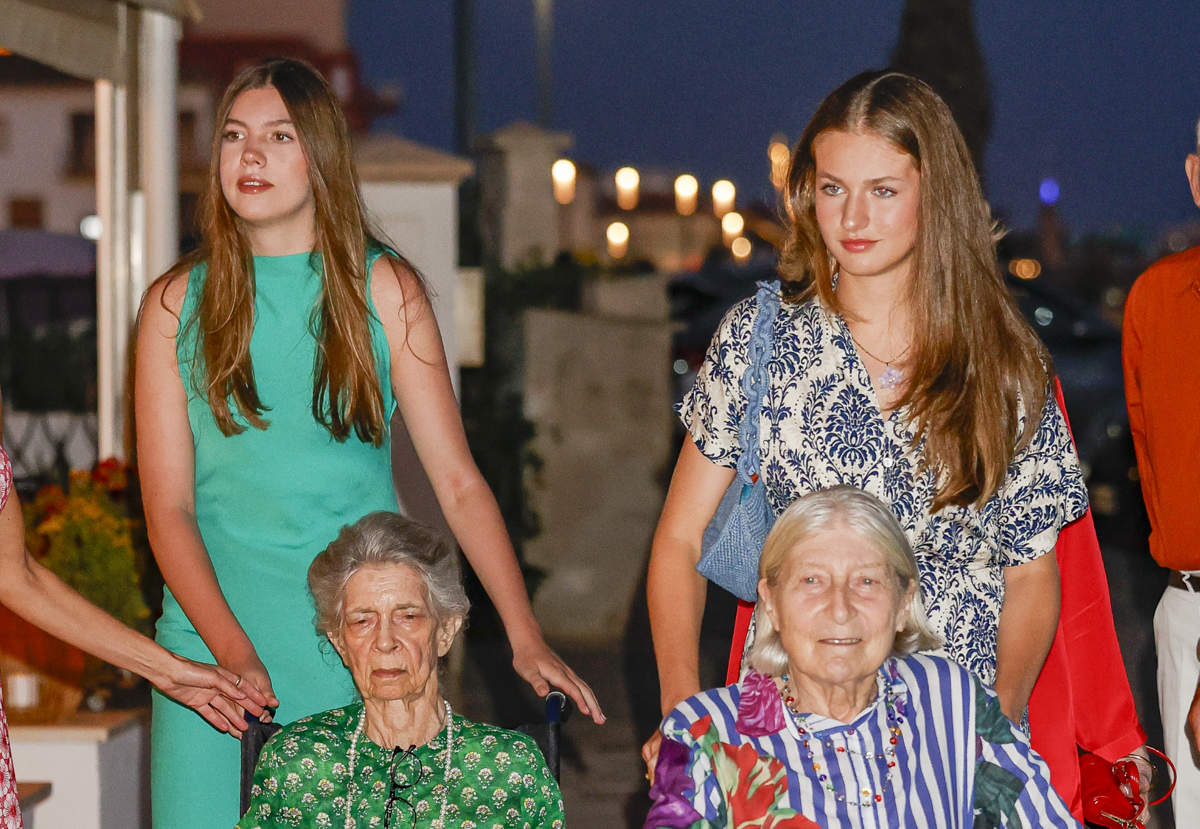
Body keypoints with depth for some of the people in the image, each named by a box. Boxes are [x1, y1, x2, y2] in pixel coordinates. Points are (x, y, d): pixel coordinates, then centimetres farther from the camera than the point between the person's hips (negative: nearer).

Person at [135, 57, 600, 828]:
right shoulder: (178, 303, 4)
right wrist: (235, 652, -15)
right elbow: (168, 506, -1)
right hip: (214, 633, 0)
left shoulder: (383, 290, 3)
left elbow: (459, 482, -1)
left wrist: (527, 640, -10)